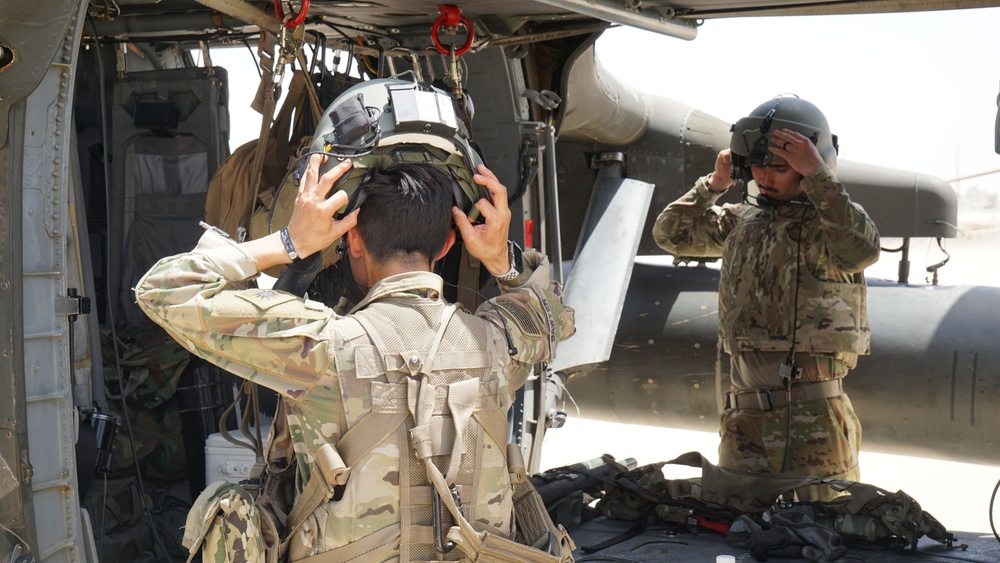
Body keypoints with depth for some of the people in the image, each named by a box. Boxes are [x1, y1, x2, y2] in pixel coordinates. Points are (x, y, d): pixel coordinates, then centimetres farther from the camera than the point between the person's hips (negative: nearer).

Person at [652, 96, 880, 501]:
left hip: (815, 416, -6)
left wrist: (817, 176, -21)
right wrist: (715, 184, 11)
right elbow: (671, 235, 23)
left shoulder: (829, 219, -4)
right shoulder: (741, 221, 15)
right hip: (744, 411, 6)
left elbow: (861, 251, -27)